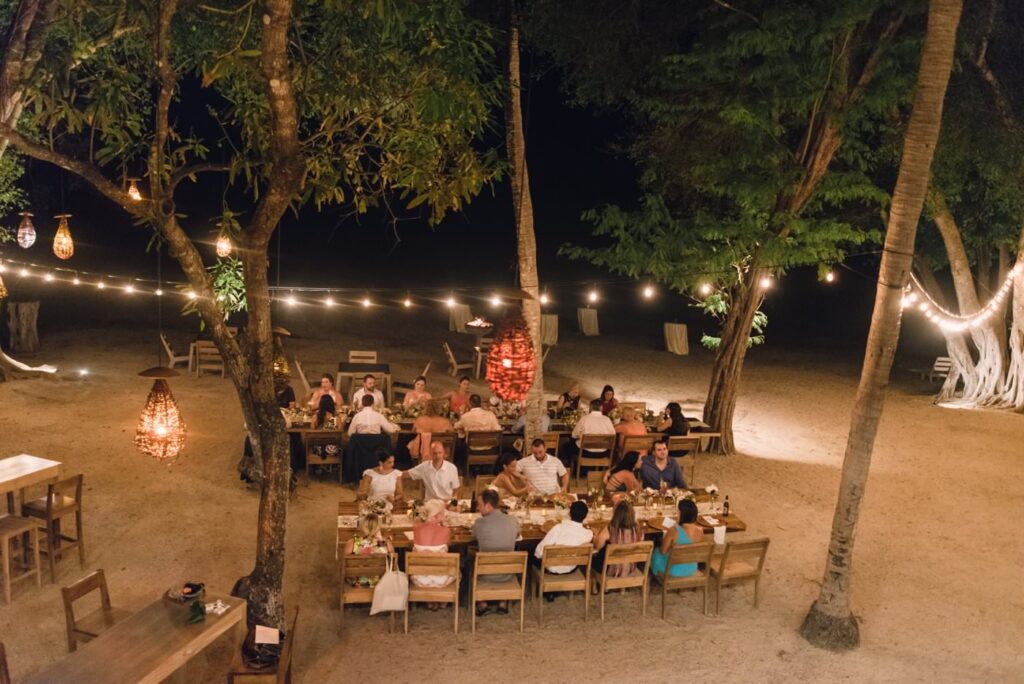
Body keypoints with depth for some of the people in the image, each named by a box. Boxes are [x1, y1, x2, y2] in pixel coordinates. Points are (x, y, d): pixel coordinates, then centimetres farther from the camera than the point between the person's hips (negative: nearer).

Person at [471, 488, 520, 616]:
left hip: (485, 576, -2)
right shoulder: (512, 521, -10)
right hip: (507, 576, 2)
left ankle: (482, 605, 27)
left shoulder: (479, 523, -19)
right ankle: (503, 603, 33)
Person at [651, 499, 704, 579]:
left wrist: (665, 538, 3)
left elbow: (663, 551, -17)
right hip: (692, 569, 4)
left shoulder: (673, 531, -32)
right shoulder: (700, 530, -17)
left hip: (674, 570, -4)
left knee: (656, 552, 27)